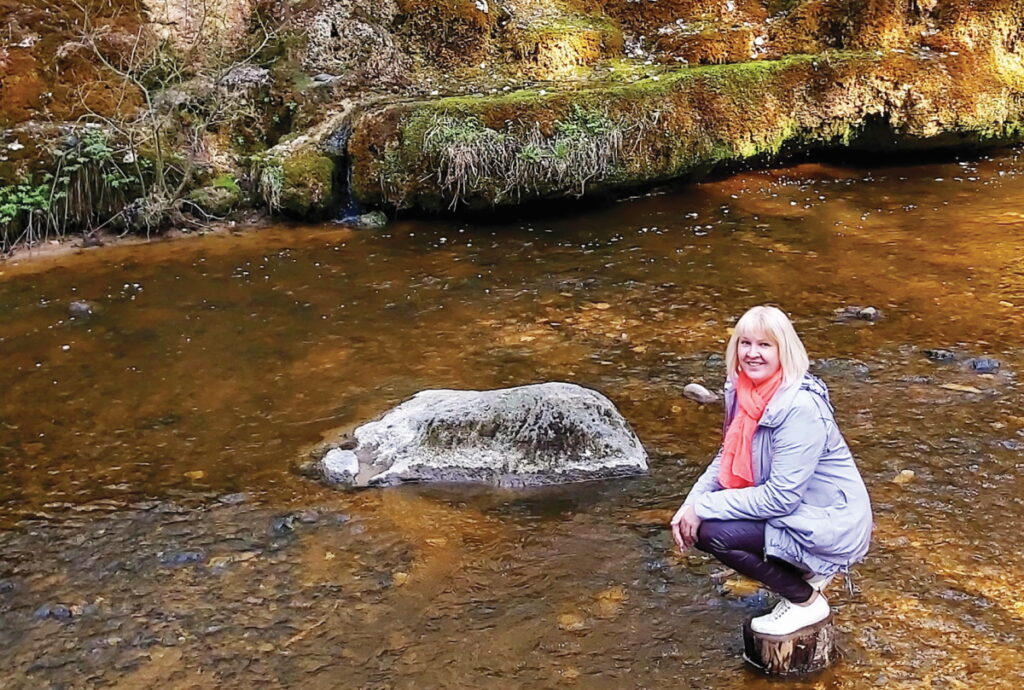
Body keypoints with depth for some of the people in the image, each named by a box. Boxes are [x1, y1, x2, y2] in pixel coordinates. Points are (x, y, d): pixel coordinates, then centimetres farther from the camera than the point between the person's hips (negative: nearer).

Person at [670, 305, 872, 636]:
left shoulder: (800, 408, -27)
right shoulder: (743, 391, -3)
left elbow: (780, 498, -27)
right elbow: (728, 458, 7)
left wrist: (704, 508, -23)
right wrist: (692, 503, -9)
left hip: (829, 524, -8)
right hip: (788, 508, 9)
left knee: (711, 531, -20)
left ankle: (805, 601, 0)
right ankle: (802, 572, 12)